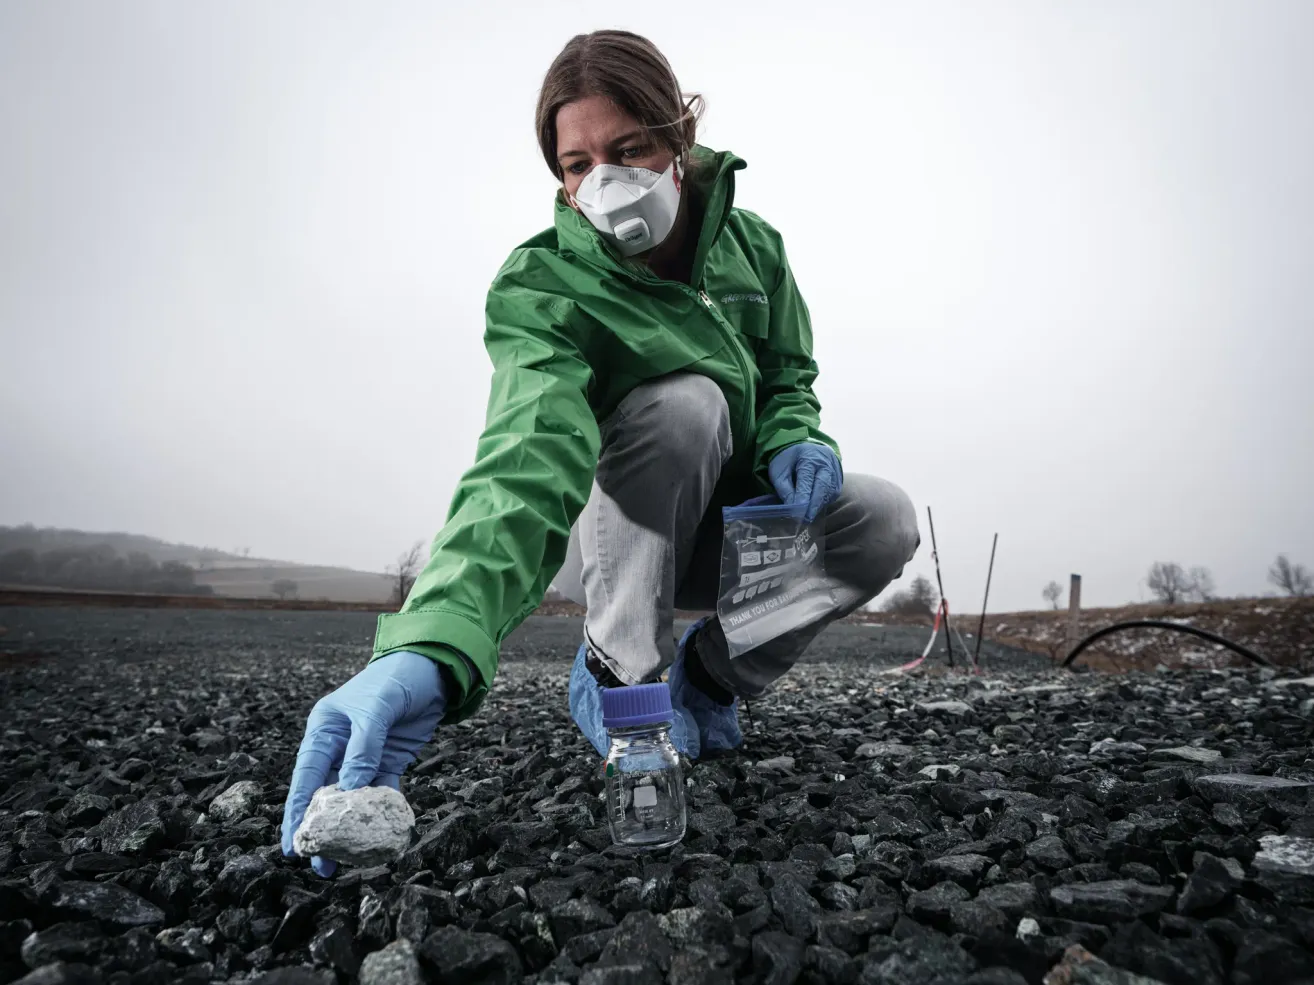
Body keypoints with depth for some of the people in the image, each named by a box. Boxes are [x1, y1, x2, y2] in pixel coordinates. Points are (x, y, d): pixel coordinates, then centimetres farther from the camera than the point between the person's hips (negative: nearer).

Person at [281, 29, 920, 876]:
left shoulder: (751, 244, -8)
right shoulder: (540, 289, -25)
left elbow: (789, 378, 5)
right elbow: (528, 463, -43)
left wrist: (795, 442, -20)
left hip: (729, 527, 5)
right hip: (611, 538, -4)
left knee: (885, 520, -20)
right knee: (684, 400, -34)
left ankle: (712, 678, 2)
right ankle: (620, 677, -17)